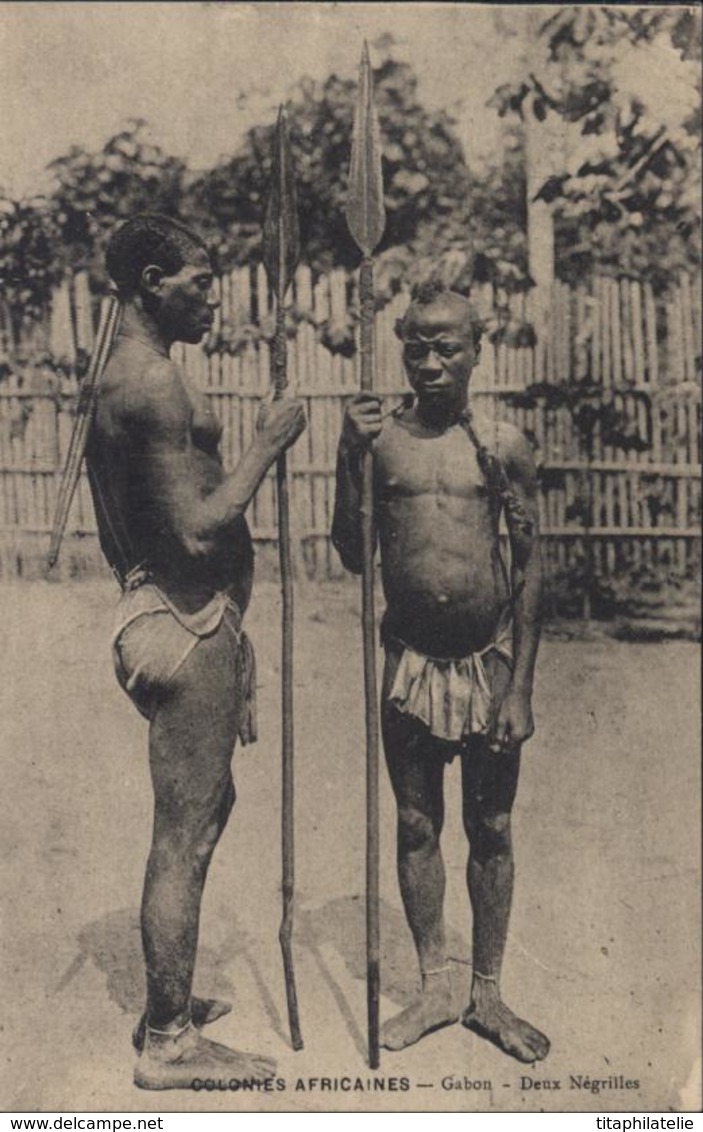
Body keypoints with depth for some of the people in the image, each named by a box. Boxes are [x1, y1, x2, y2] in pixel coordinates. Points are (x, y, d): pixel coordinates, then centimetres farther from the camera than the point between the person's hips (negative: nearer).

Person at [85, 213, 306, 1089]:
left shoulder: (121, 377, 16)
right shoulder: (153, 383, -18)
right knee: (184, 835, -1)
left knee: (205, 809, 21)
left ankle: (170, 1006, 34)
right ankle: (167, 1044, 13)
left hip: (188, 617, 11)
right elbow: (198, 532, -24)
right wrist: (267, 444, -13)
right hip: (186, 626, -11)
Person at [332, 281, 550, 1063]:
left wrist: (520, 687, -5)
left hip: (490, 658, -1)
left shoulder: (502, 446, -2)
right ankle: (435, 990, 27)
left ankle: (488, 994, 26)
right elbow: (353, 557, -1)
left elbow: (530, 567, -1)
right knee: (416, 826, 10)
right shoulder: (379, 437, 0)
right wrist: (348, 458, -12)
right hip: (411, 660, 1)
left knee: (491, 830, 9)